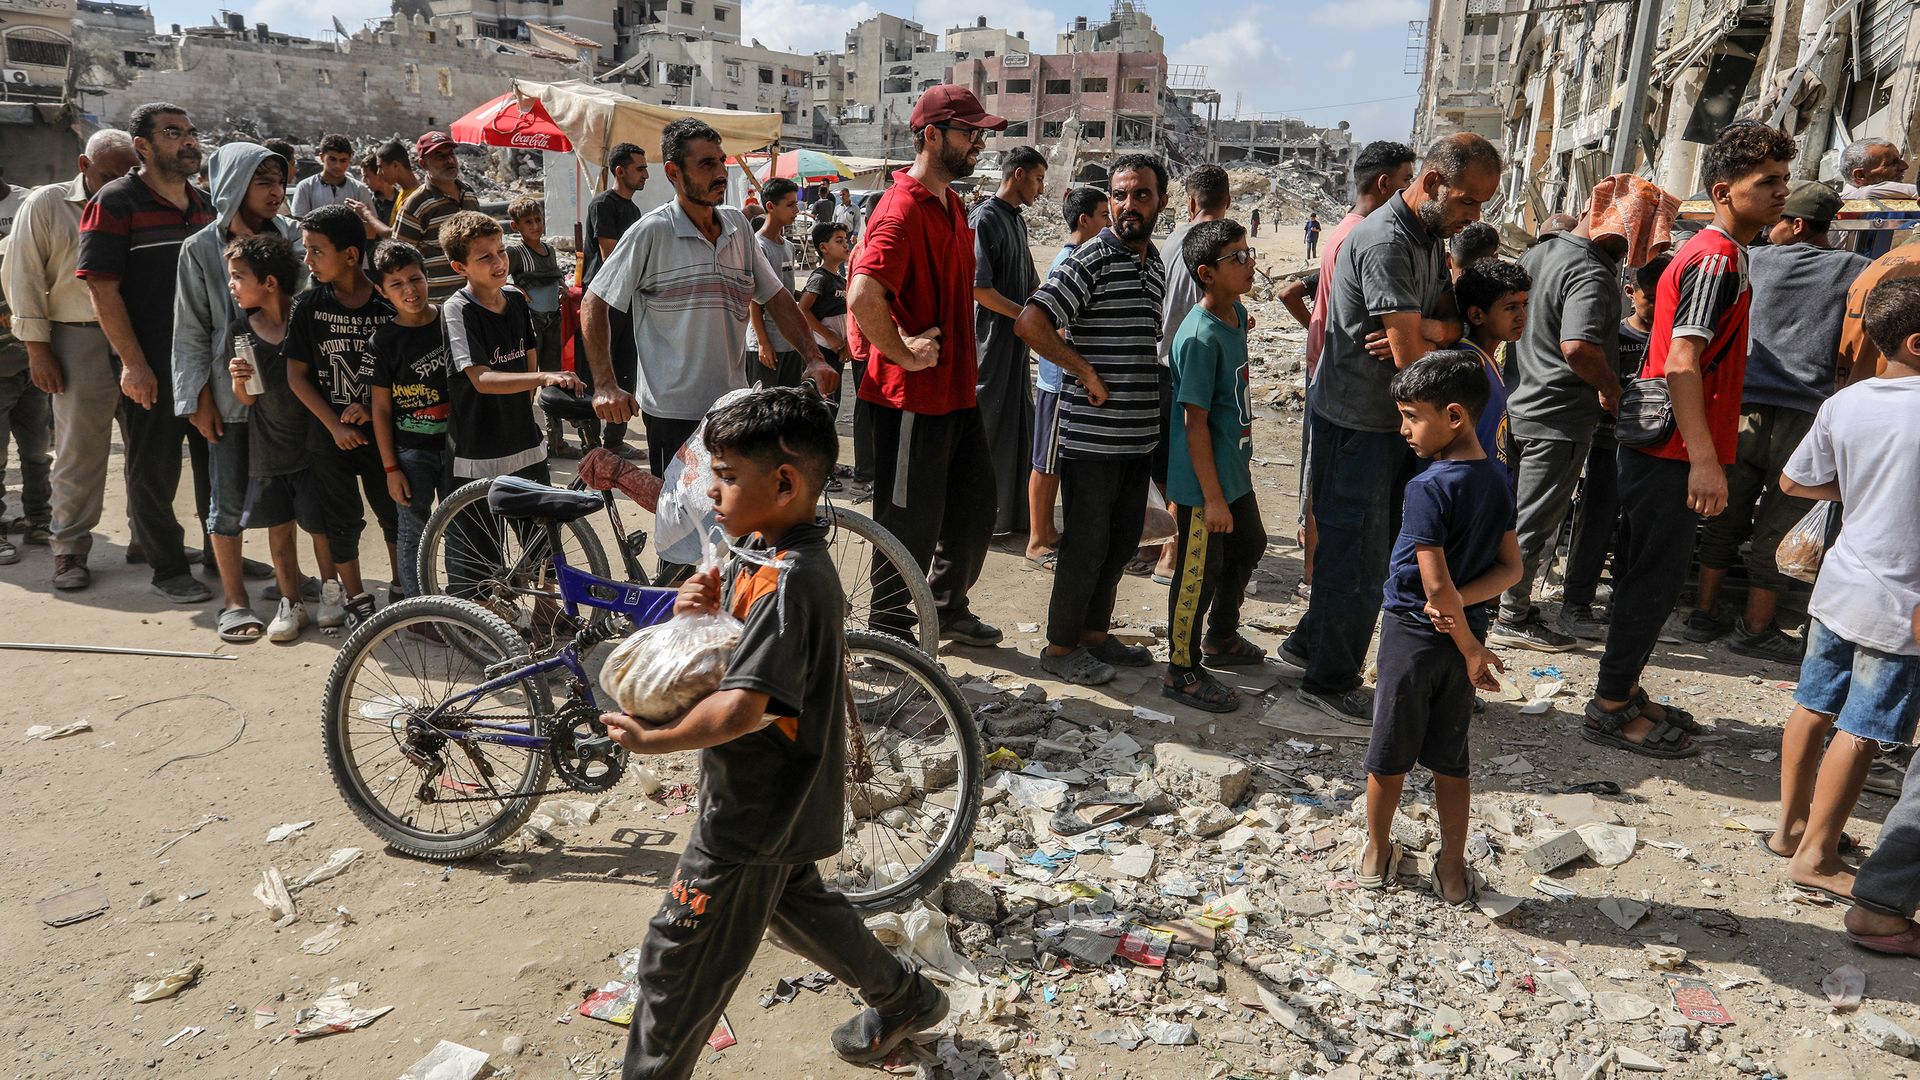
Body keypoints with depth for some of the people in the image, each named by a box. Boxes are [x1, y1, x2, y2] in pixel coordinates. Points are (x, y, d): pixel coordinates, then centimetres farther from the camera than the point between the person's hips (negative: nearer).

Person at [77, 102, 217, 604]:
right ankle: (167, 567, 16)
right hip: (152, 367, -6)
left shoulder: (204, 204, 12)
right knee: (154, 470, 5)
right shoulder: (116, 202, -8)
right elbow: (102, 288, -12)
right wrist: (132, 363, -17)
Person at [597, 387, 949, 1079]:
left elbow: (741, 707, -37)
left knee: (676, 961, 4)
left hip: (752, 812, -10)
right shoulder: (761, 553, 1)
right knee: (796, 905, 30)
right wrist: (697, 608, -11)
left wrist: (649, 740, -25)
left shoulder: (788, 581, -30)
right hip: (778, 798, 10)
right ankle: (904, 1001, 47)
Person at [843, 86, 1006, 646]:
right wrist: (903, 355, -22)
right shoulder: (903, 209, -19)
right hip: (913, 395, -9)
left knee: (975, 504, 19)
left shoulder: (952, 204, 13)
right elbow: (864, 294, -33)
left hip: (956, 389, 10)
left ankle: (948, 608, 38)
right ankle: (890, 635, 20)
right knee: (911, 524, 2)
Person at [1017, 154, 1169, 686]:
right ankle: (1060, 647, 16)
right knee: (1086, 543, 1)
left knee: (1122, 541, 16)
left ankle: (1095, 633, 31)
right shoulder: (1093, 258, -13)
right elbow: (1030, 323, -22)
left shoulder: (1155, 263, 13)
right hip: (1093, 436, -8)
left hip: (1139, 436, 8)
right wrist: (1086, 373, -17)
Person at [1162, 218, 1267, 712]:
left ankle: (1221, 639, 44)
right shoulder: (1201, 337, -24)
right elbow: (1195, 421, -24)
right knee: (1199, 571, 1)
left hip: (1234, 468, 10)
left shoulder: (1237, 314, 4)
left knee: (1248, 547, 24)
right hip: (1202, 481, -10)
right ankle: (1182, 671, 18)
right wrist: (1213, 497, -22)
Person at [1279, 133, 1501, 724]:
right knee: (1360, 555, -1)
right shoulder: (1387, 241, -22)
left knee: (1367, 549, 16)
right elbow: (1410, 356, -26)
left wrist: (1432, 330, -16)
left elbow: (1449, 316, 6)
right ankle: (1330, 682, 14)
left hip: (1392, 418, 9)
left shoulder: (1432, 235, 11)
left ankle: (1306, 648, 30)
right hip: (1355, 422, -9)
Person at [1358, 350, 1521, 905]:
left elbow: (1436, 587, -24)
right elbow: (1511, 567, 2)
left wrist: (1471, 647, -13)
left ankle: (1376, 855, 29)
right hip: (1462, 638, 6)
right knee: (1450, 758, 16)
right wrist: (1461, 604, -11)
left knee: (1389, 752, 13)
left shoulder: (1428, 488, -22)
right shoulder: (1498, 480, 0)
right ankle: (1453, 871, 25)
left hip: (1412, 633, -6)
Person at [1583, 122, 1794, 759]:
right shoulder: (1716, 259, -15)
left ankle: (1623, 693, 25)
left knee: (1651, 578, 15)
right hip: (1675, 453, -10)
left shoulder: (1720, 255, 17)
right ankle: (1610, 709, 6)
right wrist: (1704, 461, -27)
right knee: (1654, 581, -3)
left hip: (1664, 450, 10)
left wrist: (1704, 455, 24)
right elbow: (1681, 365, -24)